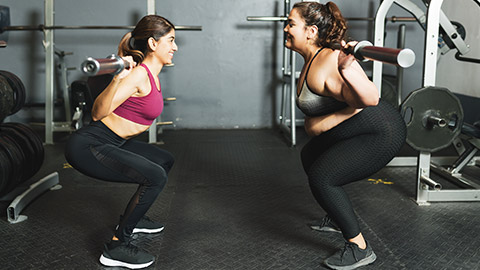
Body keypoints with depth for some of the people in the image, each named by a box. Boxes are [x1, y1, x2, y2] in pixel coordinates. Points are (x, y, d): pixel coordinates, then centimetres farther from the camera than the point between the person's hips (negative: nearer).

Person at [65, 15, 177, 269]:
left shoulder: (151, 74, 9)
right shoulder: (139, 74, -19)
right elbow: (98, 113, -25)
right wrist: (117, 79, -39)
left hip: (113, 142, 10)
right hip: (88, 145, -10)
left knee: (165, 160, 21)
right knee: (155, 177, -24)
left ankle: (132, 217, 33)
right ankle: (116, 247, -11)